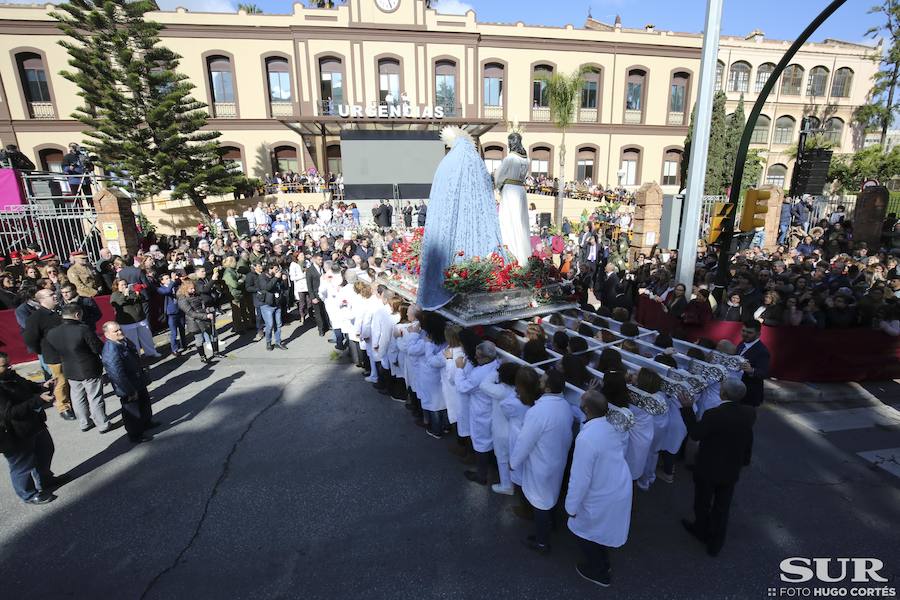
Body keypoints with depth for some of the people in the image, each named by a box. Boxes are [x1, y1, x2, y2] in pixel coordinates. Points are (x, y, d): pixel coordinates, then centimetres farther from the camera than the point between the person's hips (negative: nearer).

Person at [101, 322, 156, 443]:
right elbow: (117, 375, -31)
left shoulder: (125, 341, -1)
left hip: (139, 384, 9)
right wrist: (131, 391, -24)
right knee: (132, 411, 9)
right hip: (127, 390, -9)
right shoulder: (111, 351, -30)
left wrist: (143, 377, 20)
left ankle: (146, 423, 49)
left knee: (145, 402, 27)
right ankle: (135, 435, 27)